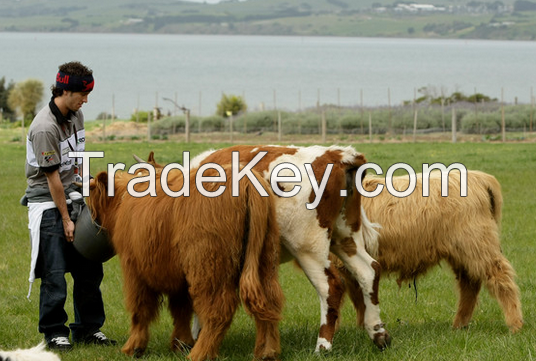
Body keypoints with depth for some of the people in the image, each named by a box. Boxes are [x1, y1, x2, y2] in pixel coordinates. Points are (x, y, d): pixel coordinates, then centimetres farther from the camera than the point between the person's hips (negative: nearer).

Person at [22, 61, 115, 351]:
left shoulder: (76, 115, 4)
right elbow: (52, 177, -18)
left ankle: (88, 329, 18)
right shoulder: (45, 128, -22)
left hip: (71, 197, 8)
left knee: (89, 267, 8)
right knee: (54, 273, -6)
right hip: (47, 203, -8)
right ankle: (55, 332, 7)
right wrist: (65, 219, -13)